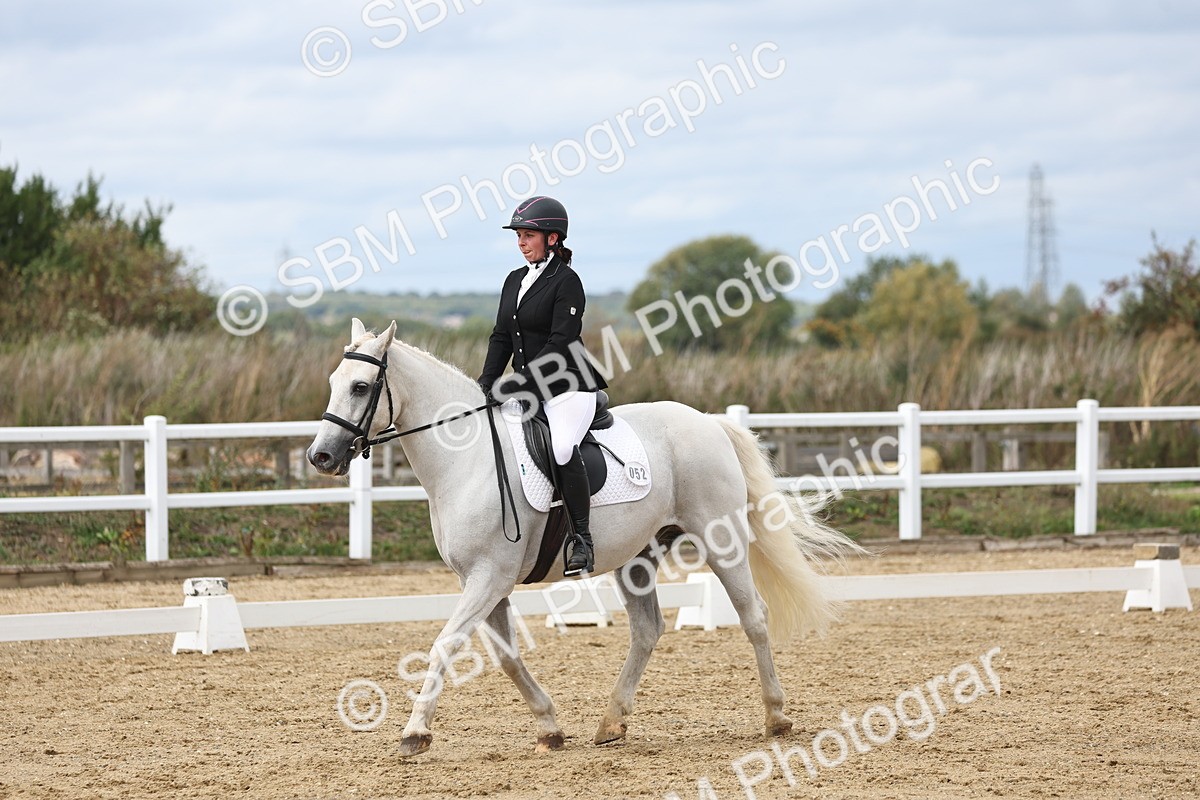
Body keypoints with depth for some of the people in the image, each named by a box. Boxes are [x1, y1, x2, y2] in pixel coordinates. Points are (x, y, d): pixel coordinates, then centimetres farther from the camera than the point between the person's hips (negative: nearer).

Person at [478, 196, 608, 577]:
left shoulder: (566, 281, -9)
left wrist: (517, 384, -21)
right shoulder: (514, 281, 15)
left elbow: (560, 345, -16)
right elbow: (501, 337, 15)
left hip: (567, 387, -9)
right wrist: (487, 383, -1)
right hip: (524, 389, 9)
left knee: (562, 448, -32)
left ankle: (582, 539, -22)